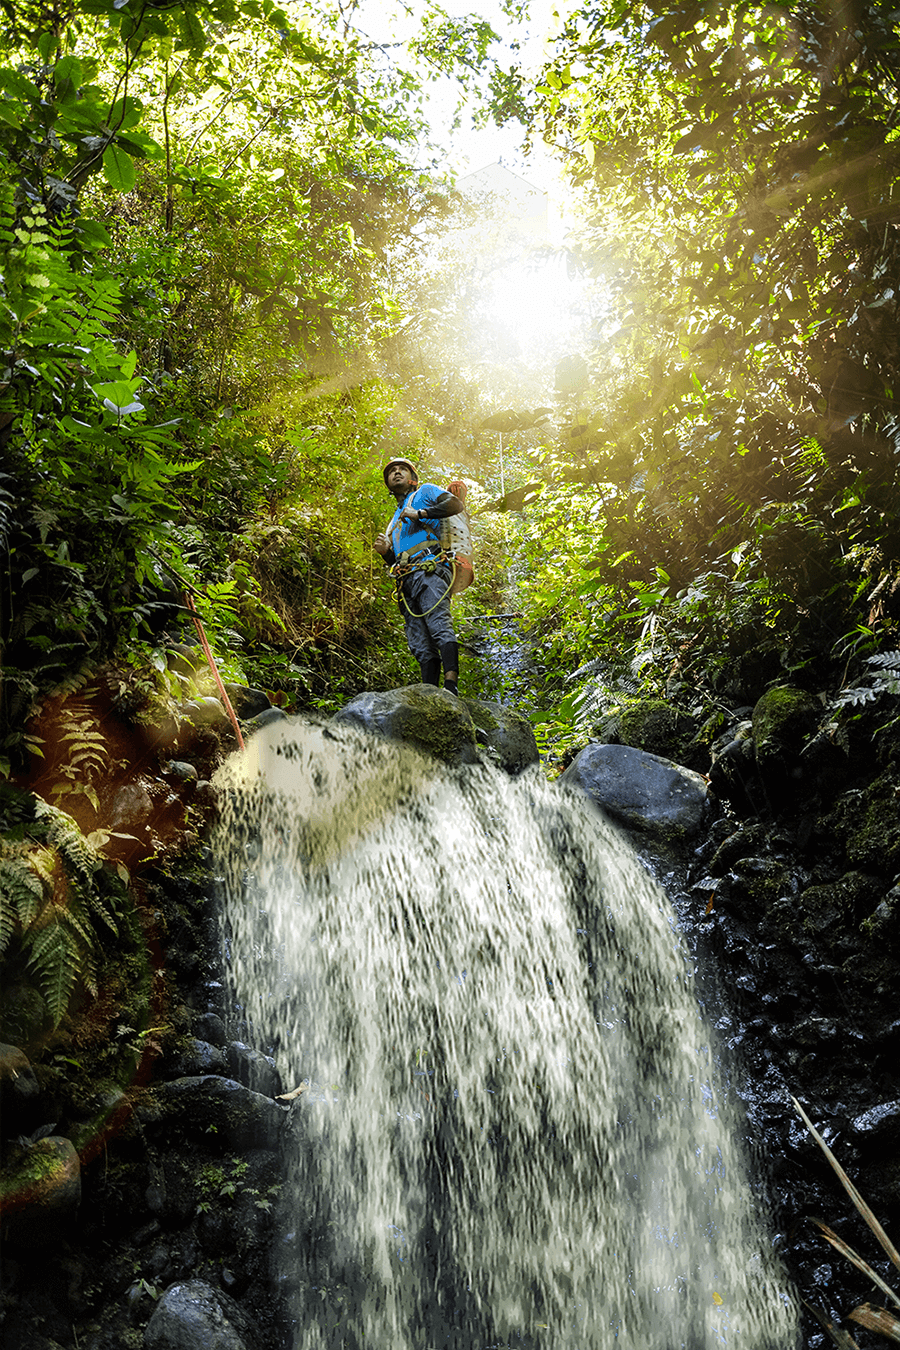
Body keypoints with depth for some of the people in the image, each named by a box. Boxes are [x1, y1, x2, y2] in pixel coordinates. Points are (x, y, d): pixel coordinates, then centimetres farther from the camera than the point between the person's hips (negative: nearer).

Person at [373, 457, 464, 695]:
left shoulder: (425, 492, 20)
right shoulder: (394, 522, 37)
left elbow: (455, 504, 0)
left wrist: (420, 513, -7)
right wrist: (385, 552, 12)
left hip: (429, 568, -7)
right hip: (406, 581, 7)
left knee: (439, 625, -25)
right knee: (421, 645, -5)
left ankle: (451, 686, -38)